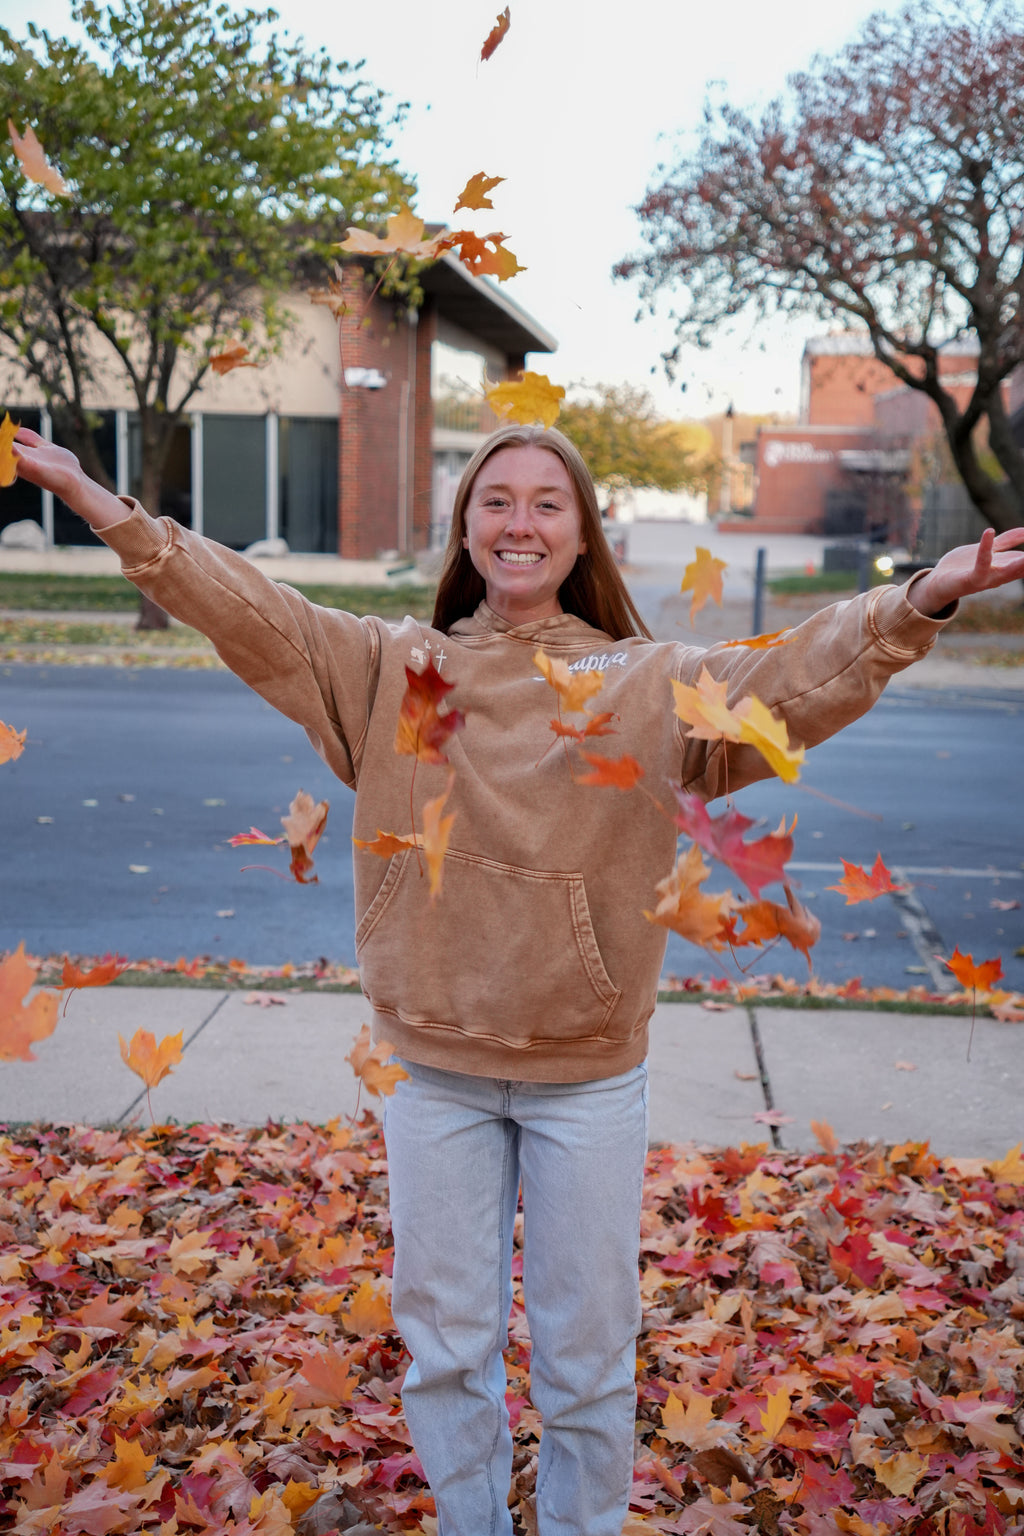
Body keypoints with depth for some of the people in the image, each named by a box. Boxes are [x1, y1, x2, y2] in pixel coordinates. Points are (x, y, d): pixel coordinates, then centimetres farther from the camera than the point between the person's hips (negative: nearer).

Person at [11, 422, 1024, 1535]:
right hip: (432, 1066, 1)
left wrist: (920, 601, -32)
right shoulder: (393, 670, 0)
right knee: (446, 1341, 17)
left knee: (587, 1351, 14)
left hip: (591, 1077, -1)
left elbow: (797, 680, -15)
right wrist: (101, 506, -16)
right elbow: (248, 614, -7)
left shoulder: (651, 685, -3)